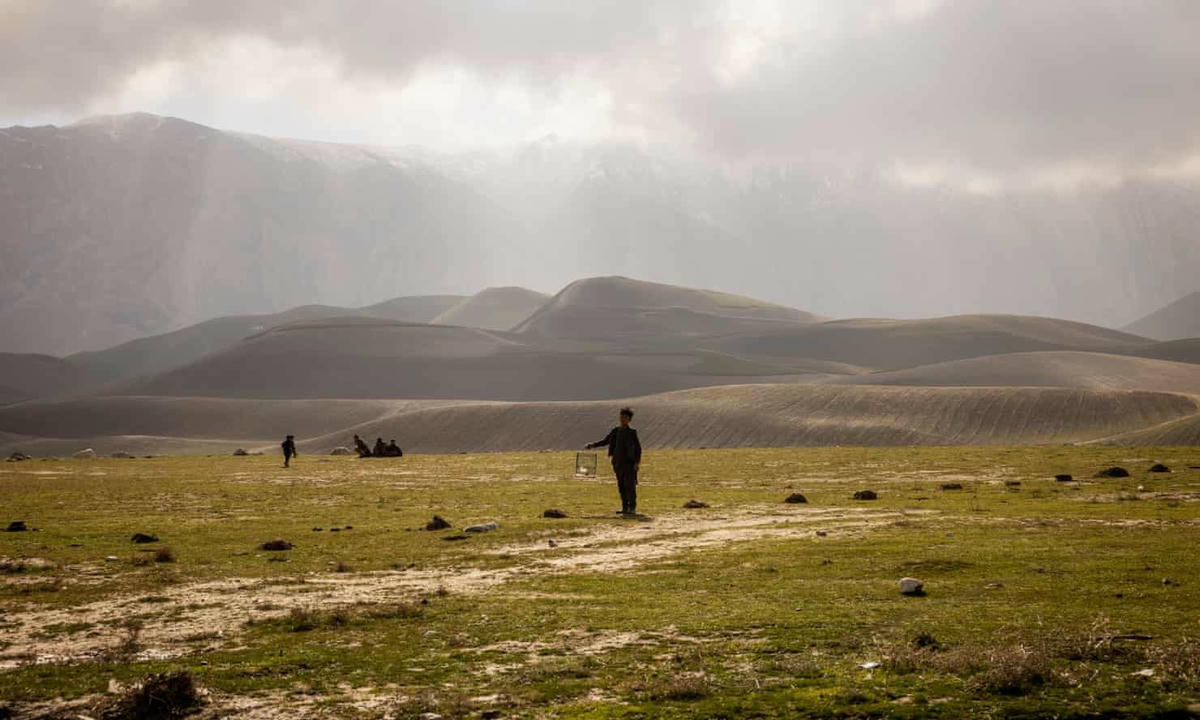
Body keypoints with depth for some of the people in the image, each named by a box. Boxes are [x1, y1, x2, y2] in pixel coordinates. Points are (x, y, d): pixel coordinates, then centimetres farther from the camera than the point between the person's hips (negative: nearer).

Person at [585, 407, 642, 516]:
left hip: (629, 463, -6)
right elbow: (605, 441, 22)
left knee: (630, 486, -6)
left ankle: (632, 508, -3)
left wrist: (637, 462, -15)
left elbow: (638, 447, -6)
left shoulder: (631, 433, -5)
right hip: (618, 463, 6)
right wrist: (593, 445, 9)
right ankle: (625, 507, 14)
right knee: (621, 486, 8)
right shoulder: (615, 431, 11)